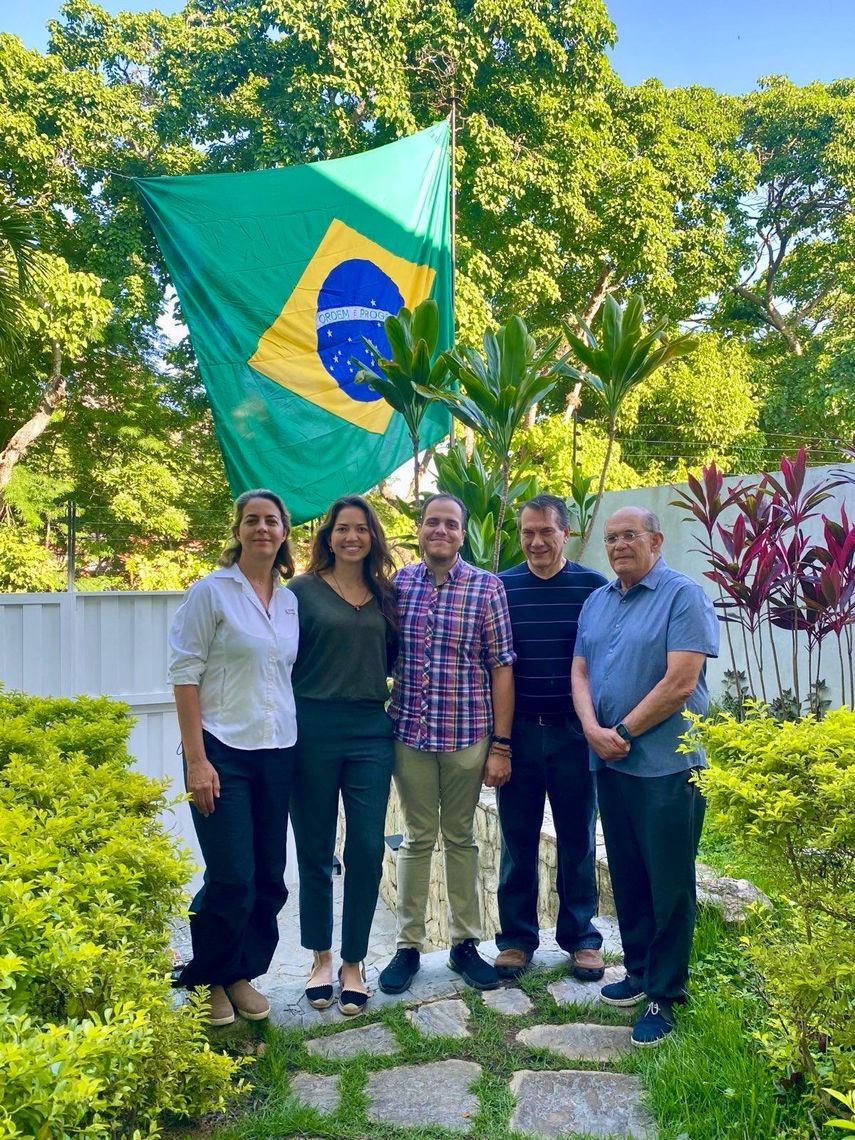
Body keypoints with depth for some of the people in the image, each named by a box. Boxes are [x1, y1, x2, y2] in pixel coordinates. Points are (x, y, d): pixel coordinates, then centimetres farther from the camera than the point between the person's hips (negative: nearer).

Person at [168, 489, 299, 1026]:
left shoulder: (291, 600, 9)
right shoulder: (211, 591, -5)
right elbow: (185, 675, -8)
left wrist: (298, 746, 9)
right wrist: (196, 760, -13)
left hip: (277, 753, 5)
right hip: (224, 751, -5)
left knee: (269, 878, 10)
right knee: (232, 879, -3)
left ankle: (243, 974, 30)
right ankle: (208, 980, 22)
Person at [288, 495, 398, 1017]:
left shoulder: (386, 595, 9)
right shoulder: (303, 590, -1)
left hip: (371, 732, 3)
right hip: (314, 732, -2)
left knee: (367, 850, 2)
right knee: (316, 851, 9)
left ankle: (354, 964, 19)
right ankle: (321, 957, 28)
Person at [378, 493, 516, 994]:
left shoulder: (487, 587, -4)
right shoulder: (397, 584, 1)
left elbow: (501, 667, -4)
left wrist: (501, 744, -6)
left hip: (467, 734, -1)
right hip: (409, 731, 1)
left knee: (461, 837, 13)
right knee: (418, 837, 11)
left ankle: (466, 943, 27)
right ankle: (409, 944, 24)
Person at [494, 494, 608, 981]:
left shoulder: (594, 586, -2)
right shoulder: (501, 587, 1)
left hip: (575, 732, -1)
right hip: (518, 731, 1)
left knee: (578, 838, 11)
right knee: (517, 839, 10)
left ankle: (582, 936, 27)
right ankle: (517, 937, 25)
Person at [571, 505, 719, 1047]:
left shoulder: (684, 595, -9)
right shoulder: (596, 602, 12)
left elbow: (680, 682, -17)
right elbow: (580, 673, 7)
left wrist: (624, 732, -13)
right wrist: (594, 729, -10)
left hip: (668, 764, -6)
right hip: (609, 761, 7)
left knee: (669, 884, 3)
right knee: (627, 875, 16)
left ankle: (664, 995, 16)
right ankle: (639, 971, 32)